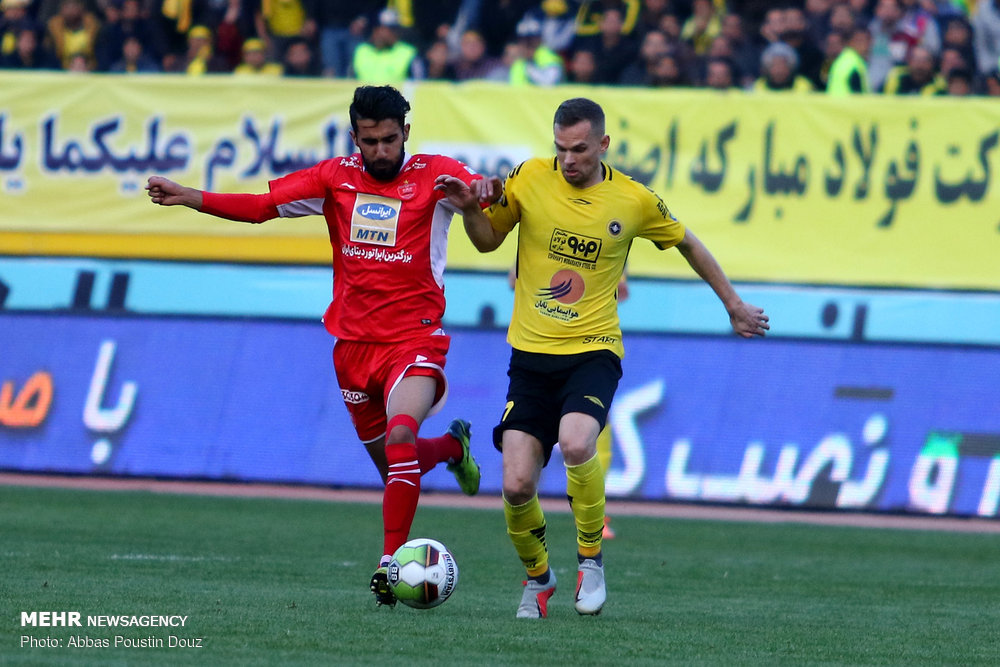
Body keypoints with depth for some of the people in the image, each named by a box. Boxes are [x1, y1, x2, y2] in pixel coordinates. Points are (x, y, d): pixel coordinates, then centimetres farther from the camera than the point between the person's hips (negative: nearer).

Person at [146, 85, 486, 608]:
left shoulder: (433, 175, -4)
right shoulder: (336, 177, 6)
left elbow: (489, 195, -19)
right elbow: (261, 206, 7)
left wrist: (484, 190, -44)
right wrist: (186, 197, -3)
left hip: (415, 338, -4)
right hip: (354, 343, 4)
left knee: (400, 436, -29)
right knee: (389, 465, 12)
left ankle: (391, 560, -22)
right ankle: (452, 446, 46)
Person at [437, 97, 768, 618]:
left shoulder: (634, 200, -3)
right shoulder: (530, 178, -2)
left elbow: (688, 244, 15)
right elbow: (488, 239, 11)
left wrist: (734, 306, 23)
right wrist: (469, 208, -12)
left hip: (594, 351, -2)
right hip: (531, 355, 2)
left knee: (576, 444, -31)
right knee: (517, 486, -9)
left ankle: (590, 559, -7)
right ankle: (537, 577, 21)